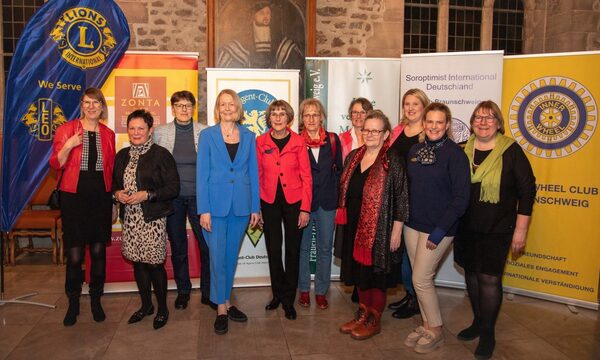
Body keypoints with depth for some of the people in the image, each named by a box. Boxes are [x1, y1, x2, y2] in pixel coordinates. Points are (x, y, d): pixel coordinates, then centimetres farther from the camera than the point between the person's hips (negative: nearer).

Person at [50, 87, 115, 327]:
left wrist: (113, 199, 12)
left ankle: (96, 300, 25)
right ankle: (73, 304, 18)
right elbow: (56, 165, -2)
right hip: (74, 198, -2)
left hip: (101, 198, 2)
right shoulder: (67, 129, 0)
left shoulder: (108, 135, 8)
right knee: (74, 255, -1)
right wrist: (68, 146, -19)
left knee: (98, 251, 9)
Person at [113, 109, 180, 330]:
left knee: (154, 264, -1)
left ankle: (162, 309, 18)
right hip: (130, 218, 6)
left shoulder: (161, 154, -7)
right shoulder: (122, 155, 12)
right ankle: (146, 305, 31)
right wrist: (117, 193, -3)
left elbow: (173, 188, -10)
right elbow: (114, 183, 20)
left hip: (153, 219, -6)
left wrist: (147, 195, -19)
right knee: (137, 262, 13)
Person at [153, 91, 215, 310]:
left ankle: (208, 292, 16)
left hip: (199, 196, -1)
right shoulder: (160, 132, 4)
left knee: (207, 245, -1)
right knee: (178, 247, 11)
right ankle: (183, 290, 28)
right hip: (172, 197, 1)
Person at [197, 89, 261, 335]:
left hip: (241, 206, 3)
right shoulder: (207, 135, 0)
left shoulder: (249, 137, 7)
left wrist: (255, 207, 5)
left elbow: (253, 173, 8)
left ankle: (226, 301, 27)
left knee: (232, 257, 12)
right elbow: (201, 174, -3)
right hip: (216, 206, -2)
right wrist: (204, 210, -9)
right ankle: (221, 310, 12)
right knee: (218, 258, -1)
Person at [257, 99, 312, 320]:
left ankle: (288, 299, 19)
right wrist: (256, 206, 0)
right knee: (273, 249, 10)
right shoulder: (261, 142, 0)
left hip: (294, 201, -1)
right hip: (269, 202, 2)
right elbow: (257, 175, 4)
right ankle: (277, 294, 27)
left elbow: (306, 177, -4)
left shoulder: (298, 142, -4)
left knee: (293, 250, 6)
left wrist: (305, 208, -8)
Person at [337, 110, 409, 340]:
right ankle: (363, 314, 33)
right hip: (354, 226, 6)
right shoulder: (354, 156, 7)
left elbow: (401, 198, -12)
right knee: (359, 269, 15)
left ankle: (374, 321, 23)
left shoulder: (392, 161, -11)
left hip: (379, 228, -6)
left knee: (376, 272, 6)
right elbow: (344, 190, 14)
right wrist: (343, 219, 13)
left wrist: (396, 231, -14)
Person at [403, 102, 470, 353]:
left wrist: (441, 230, -17)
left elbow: (461, 197, -14)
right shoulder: (415, 150, 6)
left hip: (437, 228, -6)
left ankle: (435, 330, 17)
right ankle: (426, 324, 30)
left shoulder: (455, 154, -11)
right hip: (412, 224, 6)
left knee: (421, 278, -3)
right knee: (419, 278, 12)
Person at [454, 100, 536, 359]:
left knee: (489, 278, -1)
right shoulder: (463, 150, 4)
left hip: (497, 229, -4)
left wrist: (520, 230, -8)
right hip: (466, 226, 4)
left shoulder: (511, 151, -7)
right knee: (471, 273, 12)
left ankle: (488, 333, 17)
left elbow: (527, 190, -6)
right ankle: (478, 322, 32)